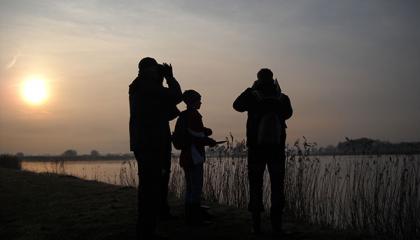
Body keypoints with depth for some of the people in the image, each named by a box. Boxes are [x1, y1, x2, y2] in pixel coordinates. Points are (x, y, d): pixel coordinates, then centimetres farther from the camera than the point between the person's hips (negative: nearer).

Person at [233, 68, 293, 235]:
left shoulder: (253, 97, -9)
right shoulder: (282, 99, -5)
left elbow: (237, 105, 9)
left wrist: (250, 89, 9)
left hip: (256, 149, -1)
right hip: (277, 149, 1)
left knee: (255, 186, 8)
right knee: (277, 186, 9)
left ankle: (256, 224, 7)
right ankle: (276, 223, 8)